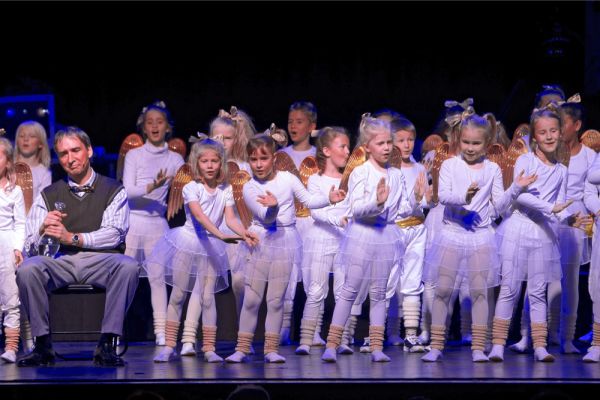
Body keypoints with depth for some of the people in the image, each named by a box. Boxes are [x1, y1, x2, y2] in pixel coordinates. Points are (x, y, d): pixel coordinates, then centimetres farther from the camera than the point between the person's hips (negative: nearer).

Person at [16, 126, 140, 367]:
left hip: (101, 261, -1)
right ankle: (43, 345, -23)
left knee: (128, 266, -35)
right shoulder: (49, 195, 19)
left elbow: (113, 234, -1)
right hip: (61, 262, 2)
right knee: (27, 269, -30)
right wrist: (43, 229, -13)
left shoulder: (113, 191, 13)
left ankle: (107, 345, -32)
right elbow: (29, 243, 10)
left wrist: (73, 238, -12)